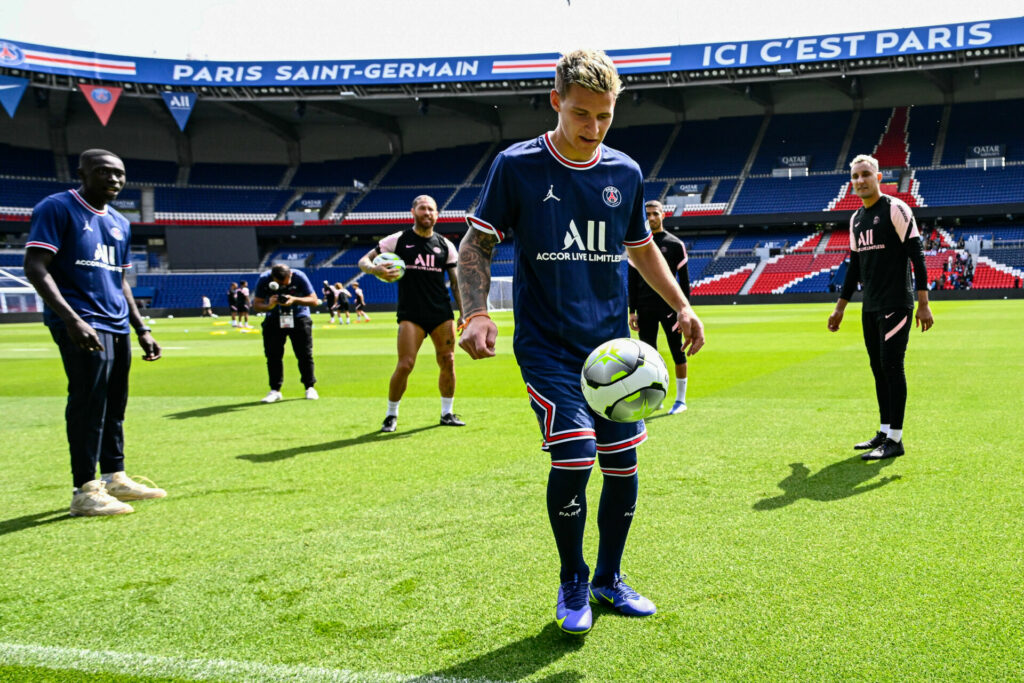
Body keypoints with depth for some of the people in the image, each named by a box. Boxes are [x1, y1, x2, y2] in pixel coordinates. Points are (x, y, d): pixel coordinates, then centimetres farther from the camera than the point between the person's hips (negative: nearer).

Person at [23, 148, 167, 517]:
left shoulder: (120, 223, 18)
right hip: (82, 325, -8)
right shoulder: (56, 209, -5)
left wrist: (141, 329, 20)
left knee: (114, 404, 12)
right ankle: (85, 491, -5)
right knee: (89, 400, -10)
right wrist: (71, 319, -25)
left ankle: (115, 478, 22)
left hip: (118, 325, 8)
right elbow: (35, 267, -14)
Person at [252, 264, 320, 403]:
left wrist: (294, 300, -34)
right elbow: (256, 305, -13)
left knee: (305, 354, -1)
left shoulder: (299, 277, -22)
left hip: (299, 317, -1)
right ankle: (275, 390, 7)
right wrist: (269, 306, -35)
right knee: (273, 355, -2)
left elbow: (313, 300, -17)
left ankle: (310, 387, 11)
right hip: (273, 319, 1)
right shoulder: (264, 279, -19)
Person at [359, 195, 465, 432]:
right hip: (410, 314, -3)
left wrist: (463, 313, 9)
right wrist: (376, 269, -20)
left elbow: (456, 281, 15)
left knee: (448, 362, 2)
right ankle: (391, 415, 7)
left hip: (442, 313, 3)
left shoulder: (445, 244, 10)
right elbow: (364, 261, 3)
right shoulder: (399, 240, 2)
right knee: (405, 365, -10)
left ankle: (447, 413, 18)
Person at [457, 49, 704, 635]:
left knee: (623, 463, 6)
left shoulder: (625, 173, 7)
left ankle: (609, 579, 29)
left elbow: (642, 248, 21)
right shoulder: (517, 166, -4)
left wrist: (682, 305, 10)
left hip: (613, 344, 5)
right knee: (574, 457, -16)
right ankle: (573, 584, 9)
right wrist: (477, 312, -16)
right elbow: (476, 244, 0)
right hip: (547, 346, -4)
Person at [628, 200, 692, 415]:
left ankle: (681, 399, 11)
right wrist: (632, 311, 5)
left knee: (677, 352, 1)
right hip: (645, 309, 3)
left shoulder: (675, 244, 1)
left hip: (669, 306, -3)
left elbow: (684, 280, 1)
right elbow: (632, 280, 11)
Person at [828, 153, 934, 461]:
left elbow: (916, 255, -11)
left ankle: (895, 440, -4)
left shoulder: (896, 210, -8)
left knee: (891, 366, -8)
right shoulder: (856, 219, 14)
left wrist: (923, 303, -17)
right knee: (878, 369, 10)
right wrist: (840, 307, 21)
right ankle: (884, 432, 18)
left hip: (895, 305, -7)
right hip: (869, 308, 7)